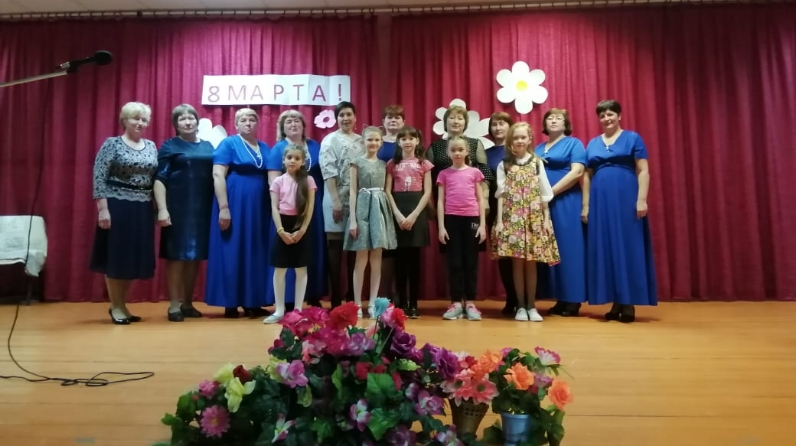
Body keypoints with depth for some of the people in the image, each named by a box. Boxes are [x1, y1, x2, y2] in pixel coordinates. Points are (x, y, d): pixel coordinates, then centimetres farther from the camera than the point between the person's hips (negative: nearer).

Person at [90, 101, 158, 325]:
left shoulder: (151, 146, 11)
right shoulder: (112, 144, -3)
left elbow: (157, 179, 12)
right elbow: (99, 177, -9)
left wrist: (158, 208, 8)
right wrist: (103, 208, -16)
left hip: (143, 209, 5)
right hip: (117, 207, -5)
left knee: (135, 257, 9)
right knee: (116, 256, 2)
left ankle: (121, 304, 22)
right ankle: (116, 307, 13)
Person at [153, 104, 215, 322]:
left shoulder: (208, 146, 14)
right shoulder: (169, 146, 3)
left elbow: (216, 176, 16)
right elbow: (160, 179, -4)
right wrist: (162, 209, -14)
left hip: (203, 209, 4)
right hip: (178, 208, -4)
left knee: (196, 255, 8)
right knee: (176, 255, -1)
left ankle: (187, 303, 19)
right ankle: (174, 305, 7)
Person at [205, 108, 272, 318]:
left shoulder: (265, 148, 14)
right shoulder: (228, 144, -1)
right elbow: (218, 175, -10)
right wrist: (224, 208, -18)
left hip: (259, 209, 5)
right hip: (234, 207, -5)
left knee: (256, 255, 6)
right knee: (232, 253, -1)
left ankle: (252, 303, 14)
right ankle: (230, 304, 6)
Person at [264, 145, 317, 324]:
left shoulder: (308, 180, 2)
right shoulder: (278, 181, 4)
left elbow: (310, 208, -2)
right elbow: (274, 208, 0)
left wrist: (302, 230, -11)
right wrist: (281, 230, -11)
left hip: (301, 227, -1)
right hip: (283, 226, 1)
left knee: (301, 270, 4)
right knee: (279, 270, 4)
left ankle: (298, 309, 13)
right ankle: (279, 310, 13)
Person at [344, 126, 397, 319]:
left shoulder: (384, 164, 13)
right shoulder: (357, 162, 2)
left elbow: (386, 190, 13)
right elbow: (353, 192, -3)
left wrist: (390, 214, 4)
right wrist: (352, 219, -10)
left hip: (380, 208, 4)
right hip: (363, 208, -4)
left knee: (377, 258, 4)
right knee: (361, 258, -2)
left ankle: (372, 303, 11)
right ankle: (358, 304, 5)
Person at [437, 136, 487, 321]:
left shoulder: (475, 172, 8)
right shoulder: (444, 174, 8)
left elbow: (480, 199, 7)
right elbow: (440, 201, 5)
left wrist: (483, 224, 1)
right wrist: (441, 226, -2)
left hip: (471, 219, 0)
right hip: (452, 220, 0)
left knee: (471, 262, 4)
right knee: (454, 262, 3)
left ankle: (470, 303, 11)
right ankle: (456, 302, 9)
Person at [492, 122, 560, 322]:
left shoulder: (537, 163, 8)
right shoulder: (504, 165, 7)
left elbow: (544, 194, 8)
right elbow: (501, 194, 2)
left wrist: (546, 219, 2)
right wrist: (499, 220, -6)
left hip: (534, 218, 1)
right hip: (512, 218, -1)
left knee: (531, 263, 3)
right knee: (517, 262, 0)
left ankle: (531, 306, 13)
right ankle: (521, 306, 10)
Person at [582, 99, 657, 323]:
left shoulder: (633, 138, 5)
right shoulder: (592, 144, 15)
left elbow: (643, 171, -2)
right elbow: (587, 176, 13)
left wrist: (641, 199, -12)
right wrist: (585, 205, 7)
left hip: (626, 199, -4)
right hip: (600, 201, 4)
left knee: (628, 247, -3)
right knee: (604, 249, 3)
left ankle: (629, 304, 3)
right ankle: (615, 303, 11)